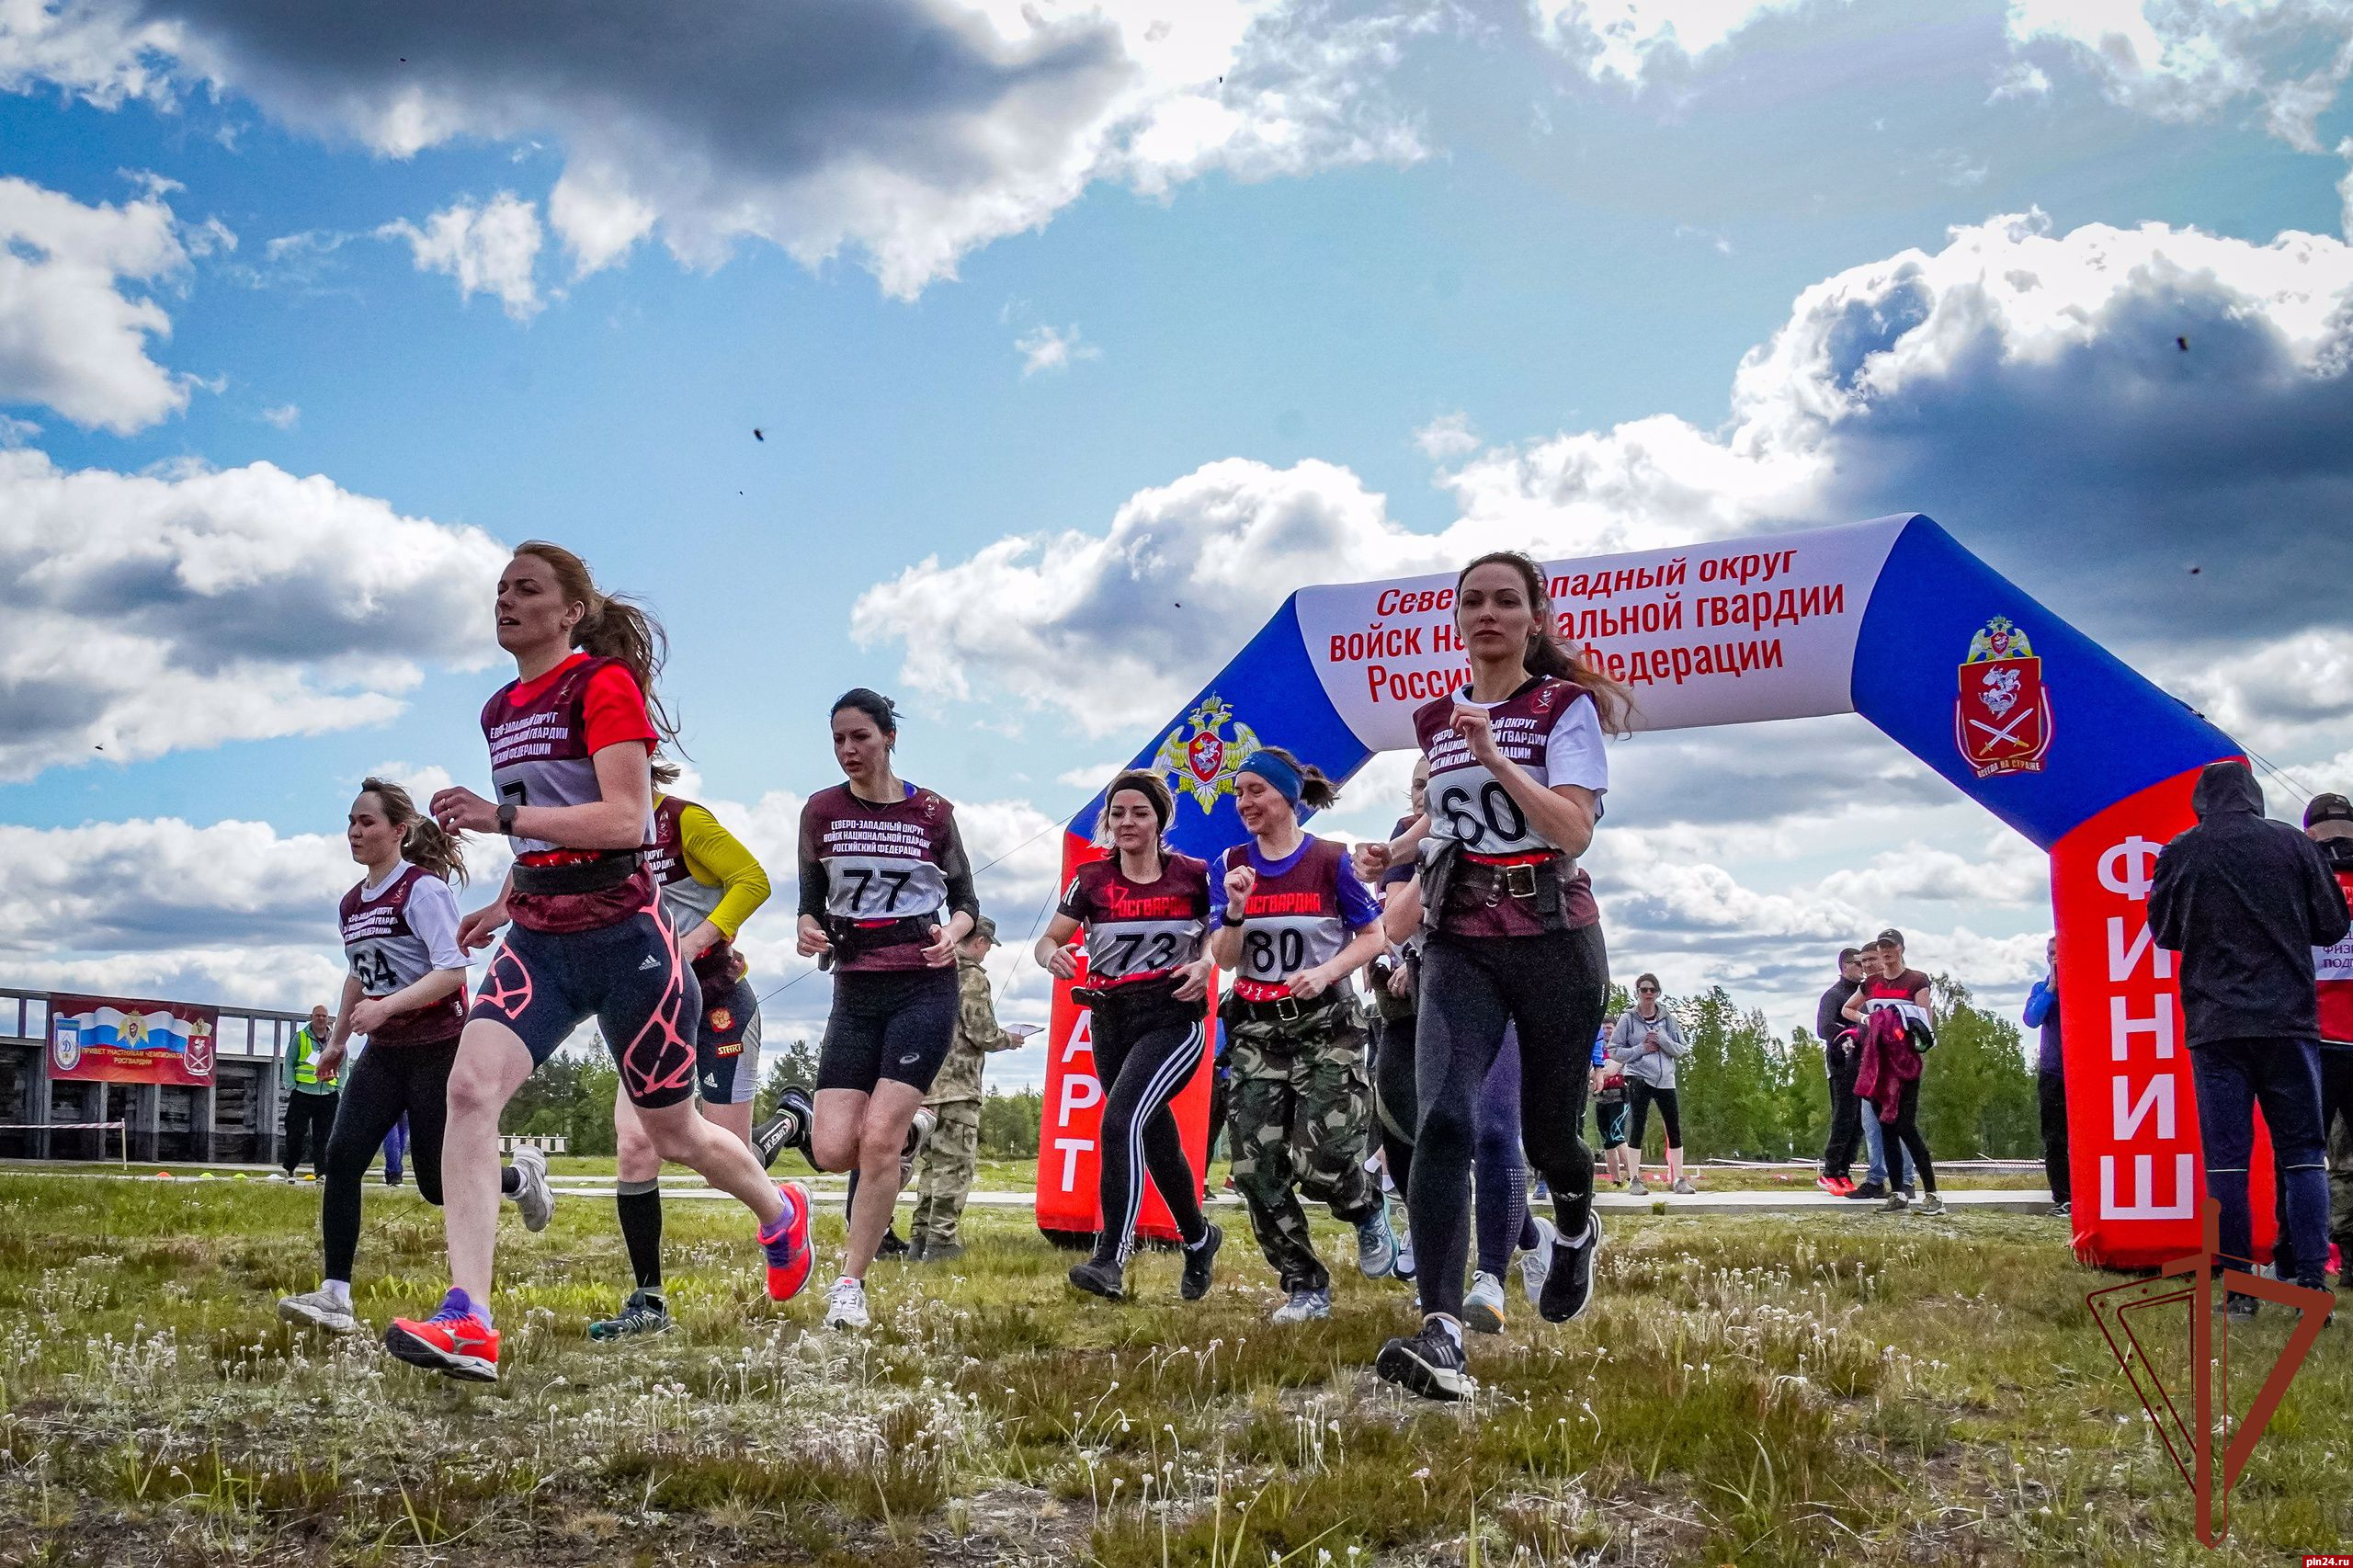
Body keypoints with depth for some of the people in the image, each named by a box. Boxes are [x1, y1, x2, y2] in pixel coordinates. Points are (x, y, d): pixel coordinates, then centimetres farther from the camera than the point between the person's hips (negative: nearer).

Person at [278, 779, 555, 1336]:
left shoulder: (423, 888, -12)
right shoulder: (351, 904, 12)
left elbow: (452, 969, -21)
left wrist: (386, 1008, -31)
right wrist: (338, 1039, 27)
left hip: (439, 1047, -7)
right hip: (383, 1051, 7)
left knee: (438, 1183, -3)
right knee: (341, 1158, -12)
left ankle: (523, 1175, 28)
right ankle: (335, 1297, -13)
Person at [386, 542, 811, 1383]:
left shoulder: (604, 684, -10)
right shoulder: (500, 709, 14)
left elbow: (625, 819, -19)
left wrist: (500, 818, -23)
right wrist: (505, 903, 18)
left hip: (621, 935, -6)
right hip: (538, 940, 6)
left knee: (674, 1133, 9)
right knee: (470, 1088, -19)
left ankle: (780, 1211, 42)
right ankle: (468, 1324, -22)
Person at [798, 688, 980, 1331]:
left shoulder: (933, 811, 1)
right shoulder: (821, 811, 4)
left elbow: (965, 899, 9)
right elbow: (811, 901, 11)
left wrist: (953, 932, -13)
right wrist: (810, 932, -12)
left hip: (924, 989, -3)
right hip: (855, 993, 3)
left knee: (877, 1140, -15)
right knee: (832, 1150, -8)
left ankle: (850, 1283, -1)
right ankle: (906, 1134, 27)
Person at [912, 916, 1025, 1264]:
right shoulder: (972, 977, -9)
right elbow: (982, 1033, -14)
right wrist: (1009, 1040, 6)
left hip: (924, 1083, 8)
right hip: (957, 1085, -8)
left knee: (931, 1162, 14)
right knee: (956, 1164, -3)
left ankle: (920, 1236, 14)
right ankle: (941, 1240, -5)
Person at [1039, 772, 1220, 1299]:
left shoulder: (1193, 875, -1)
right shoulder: (1092, 878, 4)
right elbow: (1047, 942, 4)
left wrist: (1204, 964, -9)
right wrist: (1053, 956, -19)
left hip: (1173, 1020, -4)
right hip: (1111, 1023, 4)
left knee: (1120, 1120, -25)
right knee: (1156, 1139, 14)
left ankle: (1110, 1259, -25)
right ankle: (1199, 1240, 39)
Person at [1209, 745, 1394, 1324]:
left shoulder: (1329, 861, -5)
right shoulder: (1231, 865, 5)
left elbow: (1374, 936, 0)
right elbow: (1225, 959, 2)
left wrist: (1326, 971, -16)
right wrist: (1236, 909, -16)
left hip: (1325, 1025, -4)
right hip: (1257, 1031, 4)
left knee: (1320, 1162, -15)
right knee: (1256, 1168, -6)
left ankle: (1369, 1210, 21)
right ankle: (1306, 1288, 7)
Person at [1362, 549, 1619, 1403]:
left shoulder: (1566, 708, -4)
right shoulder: (1434, 719, 10)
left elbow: (1572, 829, -17)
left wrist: (1492, 752, -23)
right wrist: (1397, 847, 11)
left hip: (1554, 939, -2)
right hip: (1458, 944, 3)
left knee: (1547, 1130, 10)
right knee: (1444, 1120, -20)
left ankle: (1576, 1232, 48)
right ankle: (1440, 1333, -28)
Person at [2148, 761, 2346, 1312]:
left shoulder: (2179, 853, 0)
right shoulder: (2293, 843, 1)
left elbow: (2163, 931, 10)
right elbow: (2333, 925, 7)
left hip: (2215, 1024, 0)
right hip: (2289, 1020, 0)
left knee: (2226, 1158, 1)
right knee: (2303, 1152, 6)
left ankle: (2238, 1289, -1)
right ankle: (2312, 1283, -3)